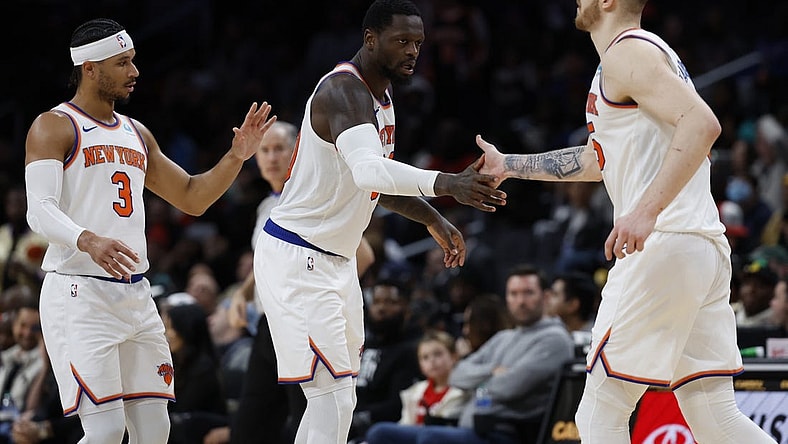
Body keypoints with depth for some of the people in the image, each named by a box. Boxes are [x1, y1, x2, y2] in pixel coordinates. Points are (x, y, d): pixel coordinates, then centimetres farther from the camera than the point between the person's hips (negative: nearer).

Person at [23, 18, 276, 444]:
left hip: (135, 295, 7)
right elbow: (40, 211, -18)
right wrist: (89, 241, -37)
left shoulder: (136, 134, 18)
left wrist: (236, 157, 8)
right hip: (79, 293, -7)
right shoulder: (53, 127, -4)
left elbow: (191, 198, 25)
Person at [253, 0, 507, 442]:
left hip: (337, 262, 10)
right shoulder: (343, 91, -22)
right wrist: (446, 183, -52)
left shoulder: (381, 97, 10)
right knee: (333, 397, -15)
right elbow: (369, 171, -41)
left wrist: (433, 220, 13)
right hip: (298, 260, -10)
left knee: (337, 396, 14)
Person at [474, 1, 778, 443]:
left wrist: (646, 210, -29)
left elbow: (702, 124, -23)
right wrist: (508, 166, 41)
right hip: (707, 246, 10)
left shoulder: (627, 53, -7)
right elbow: (596, 160, 37)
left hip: (664, 244, -10)